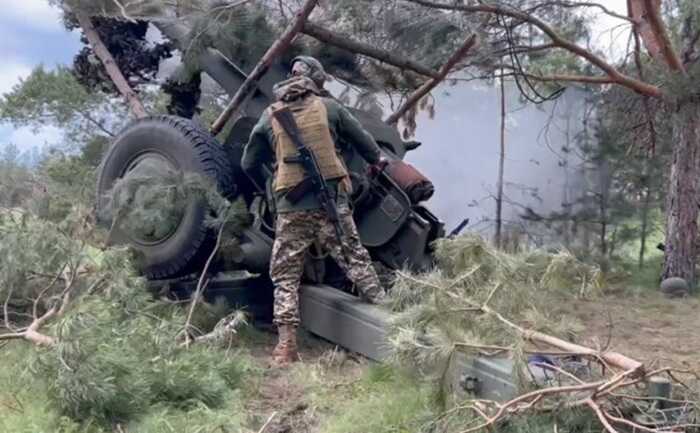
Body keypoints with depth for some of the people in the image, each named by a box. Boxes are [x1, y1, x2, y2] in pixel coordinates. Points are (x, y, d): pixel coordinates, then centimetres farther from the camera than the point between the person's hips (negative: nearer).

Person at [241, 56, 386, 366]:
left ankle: (286, 345, 2)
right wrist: (376, 161, 33)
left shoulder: (270, 116, 9)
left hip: (291, 207, 1)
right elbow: (364, 142, 12)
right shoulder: (328, 107, 5)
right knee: (356, 261, 11)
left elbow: (249, 164, 15)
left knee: (285, 275, 8)